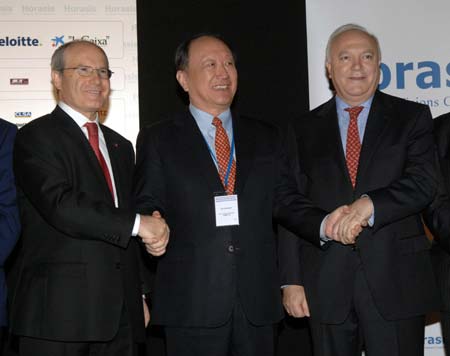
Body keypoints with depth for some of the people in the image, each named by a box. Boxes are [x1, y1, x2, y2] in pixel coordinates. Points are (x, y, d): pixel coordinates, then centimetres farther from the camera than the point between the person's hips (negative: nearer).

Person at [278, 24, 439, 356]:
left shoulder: (412, 117, 6)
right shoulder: (305, 130, 9)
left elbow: (424, 183, -7)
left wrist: (370, 204, -24)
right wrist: (291, 280, 2)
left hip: (395, 280, -1)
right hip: (326, 284, 1)